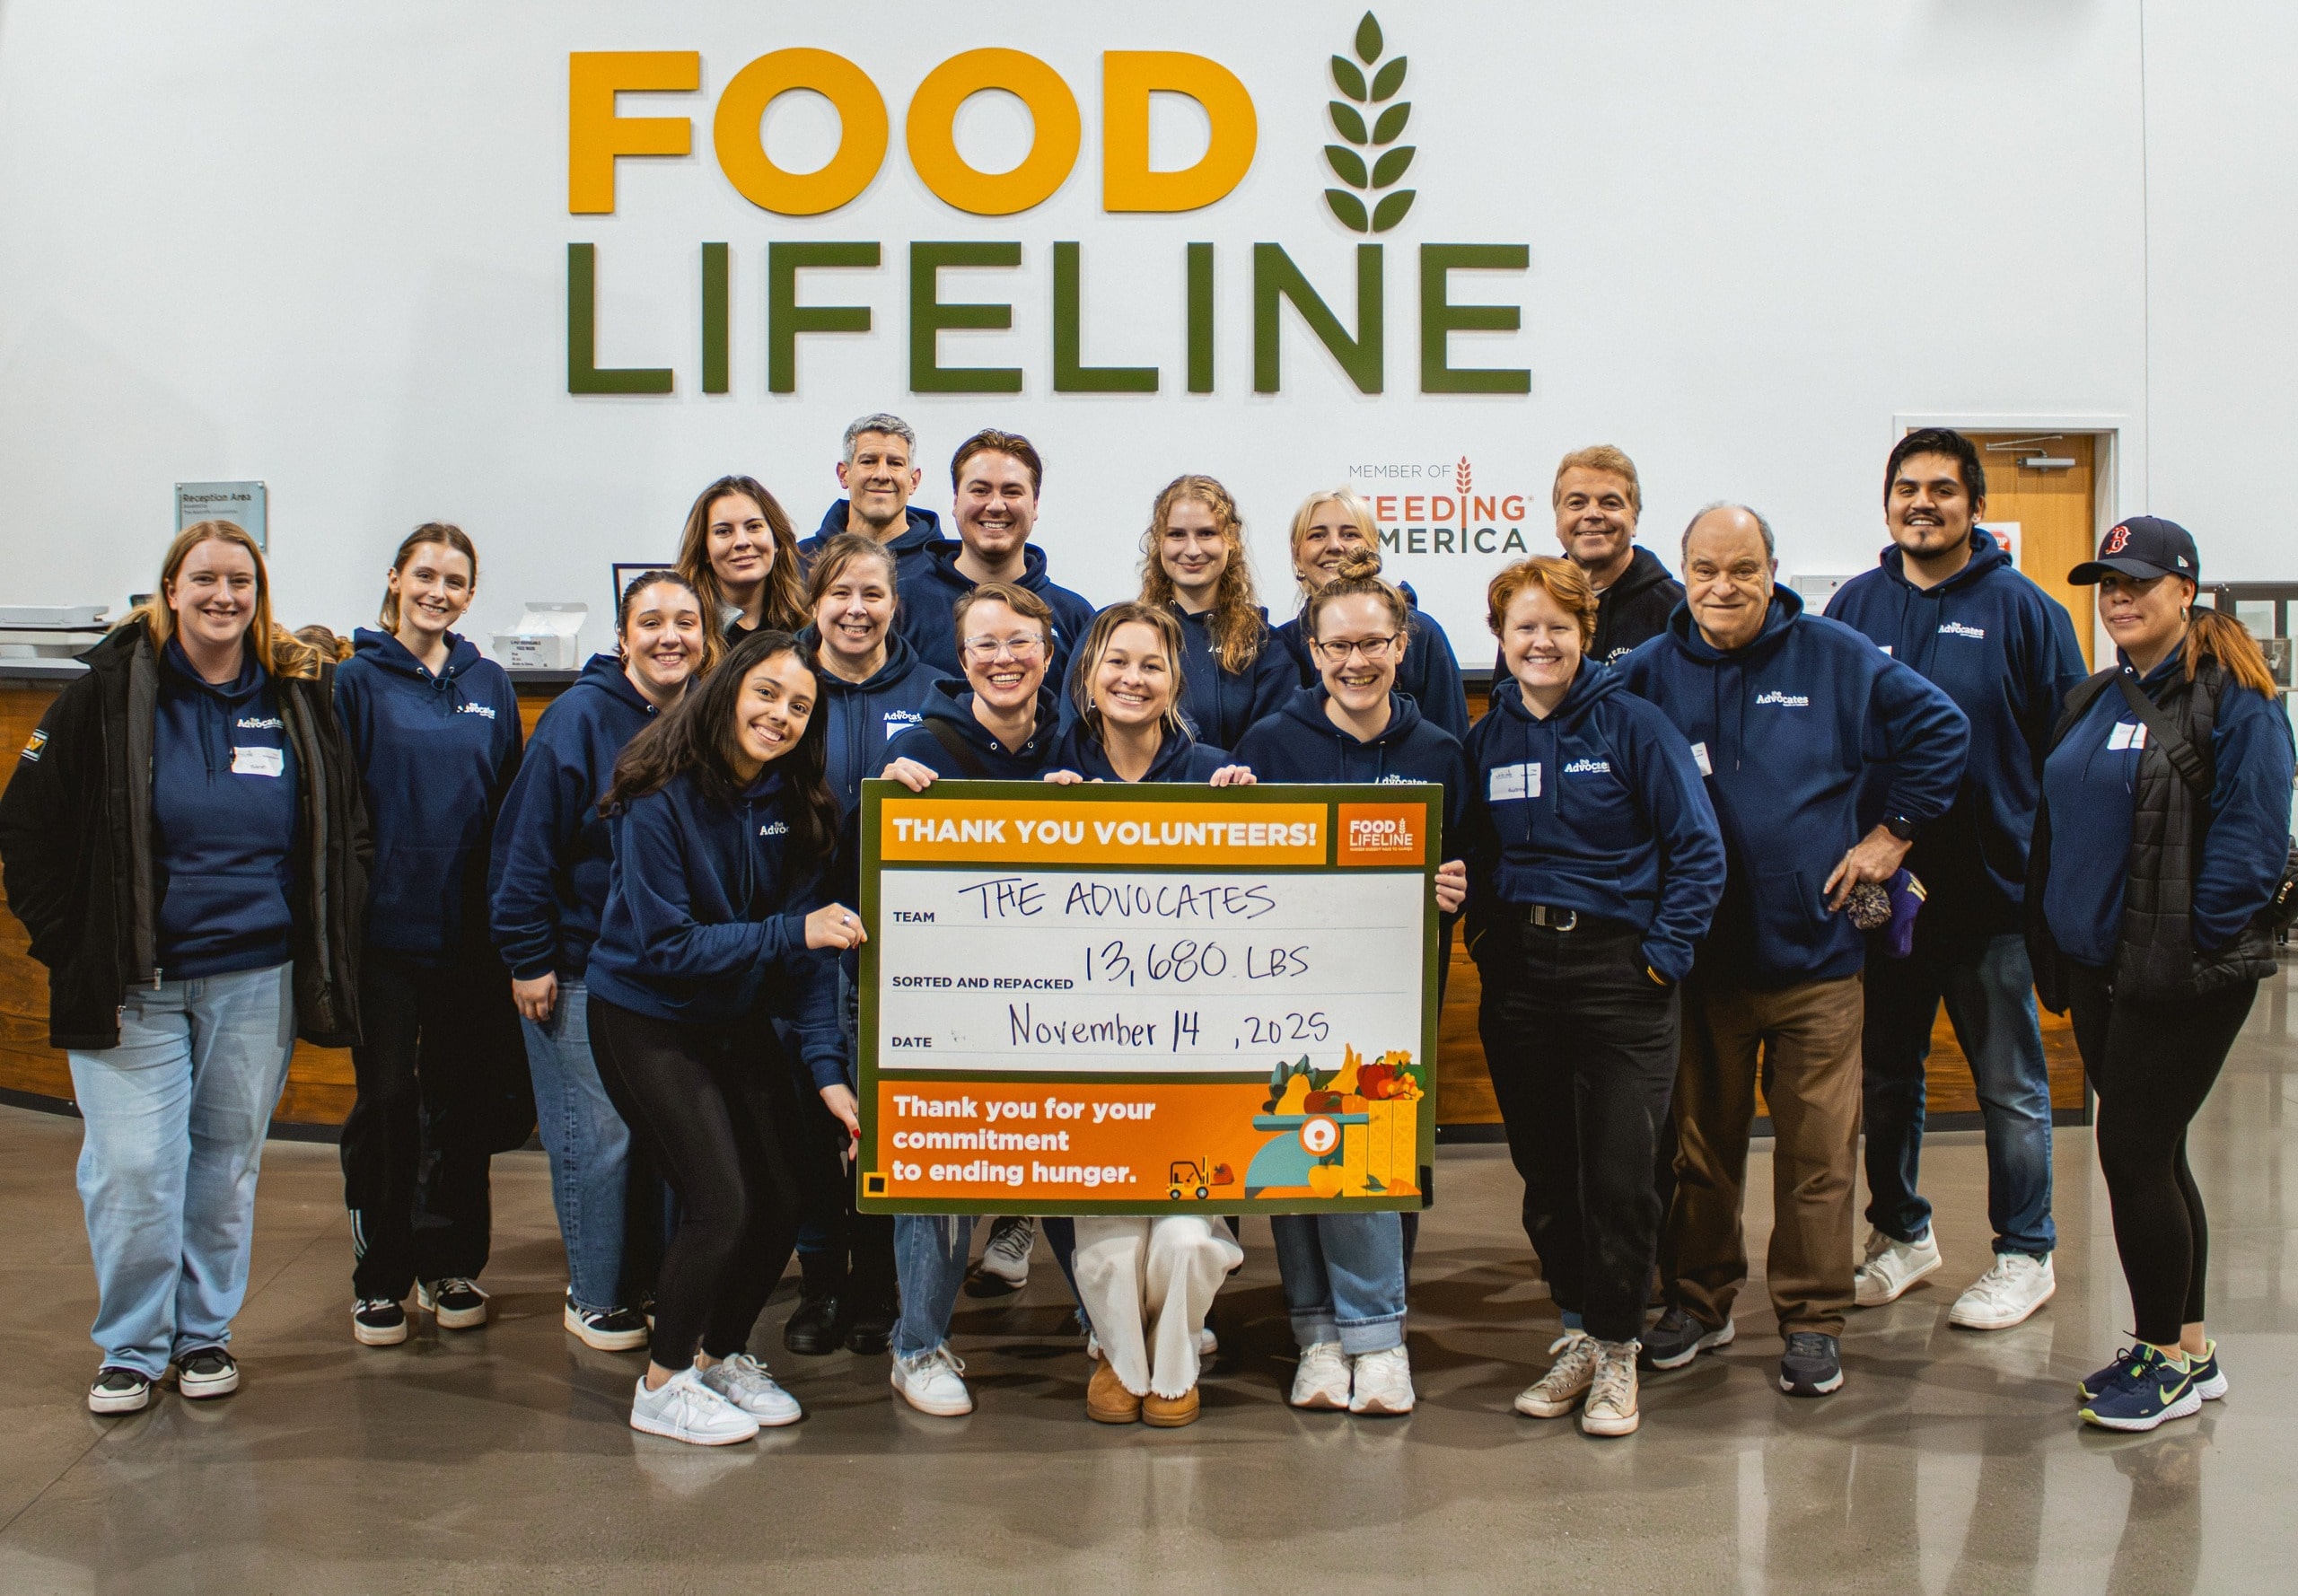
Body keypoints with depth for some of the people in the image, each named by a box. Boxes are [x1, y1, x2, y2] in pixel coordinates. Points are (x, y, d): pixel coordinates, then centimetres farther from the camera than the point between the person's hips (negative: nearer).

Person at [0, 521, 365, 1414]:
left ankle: (206, 1332, 27)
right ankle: (132, 1347, 15)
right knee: (133, 1169, -4)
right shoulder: (111, 694, -4)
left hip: (257, 981, 2)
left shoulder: (301, 698, 3)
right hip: (133, 983, -2)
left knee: (228, 1163, 11)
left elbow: (345, 835, 13)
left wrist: (326, 956, 6)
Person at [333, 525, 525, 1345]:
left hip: (469, 930, 3)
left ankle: (450, 1263, 23)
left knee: (461, 1096, 10)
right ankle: (378, 1277, 16)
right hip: (385, 929, -3)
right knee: (385, 1099, 3)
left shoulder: (490, 685, 8)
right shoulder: (358, 679, -2)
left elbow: (510, 806, 10)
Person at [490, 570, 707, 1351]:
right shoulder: (581, 716, -14)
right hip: (582, 965, -5)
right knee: (599, 1135, 0)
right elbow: (526, 841, -14)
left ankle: (655, 1281, 27)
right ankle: (596, 1296, 16)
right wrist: (528, 957, -15)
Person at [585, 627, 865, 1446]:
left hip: (738, 1021, 6)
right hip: (646, 1022, -6)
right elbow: (666, 945, -24)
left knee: (782, 1200, 5)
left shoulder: (797, 806, -5)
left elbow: (812, 946, -8)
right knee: (722, 1201, -12)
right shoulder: (661, 797, -21)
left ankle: (722, 1353, 30)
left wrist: (827, 1066, -17)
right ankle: (663, 1384, 10)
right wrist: (791, 933, -32)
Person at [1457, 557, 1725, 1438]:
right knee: (1545, 1168, 9)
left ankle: (1616, 1349, 12)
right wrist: (1485, 936, 1)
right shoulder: (1486, 740, 9)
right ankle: (1579, 1331, 24)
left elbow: (1698, 849, -4)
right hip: (1517, 976, 4)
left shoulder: (1633, 724, -4)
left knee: (1617, 1168, -4)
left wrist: (1664, 954, -9)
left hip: (1619, 969, -4)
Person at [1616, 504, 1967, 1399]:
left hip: (1815, 949, -1)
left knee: (1818, 1148, 1)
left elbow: (1939, 729, 7)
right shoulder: (1648, 674, 3)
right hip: (1697, 956, 1)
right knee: (1699, 1142, 10)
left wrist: (1893, 832, 2)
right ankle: (1698, 1300, 26)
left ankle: (1813, 1318, 14)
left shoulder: (1834, 658, 1)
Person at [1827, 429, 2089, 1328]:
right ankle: (1900, 1232, 31)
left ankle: (2025, 1255, 20)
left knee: (2010, 1086, 7)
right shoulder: (1853, 608, 4)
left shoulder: (2021, 610, -4)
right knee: (1886, 1074, 14)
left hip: (1991, 888, -3)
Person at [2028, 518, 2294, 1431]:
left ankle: (2165, 1356, 10)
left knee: (2133, 1150, -5)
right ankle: (2187, 1349, 25)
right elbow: (2059, 825, 18)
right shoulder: (2096, 700, 14)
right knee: (2151, 1153, 13)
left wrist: (2192, 942, -18)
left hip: (2182, 974, -8)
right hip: (2097, 963, 8)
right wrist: (2055, 942, 11)